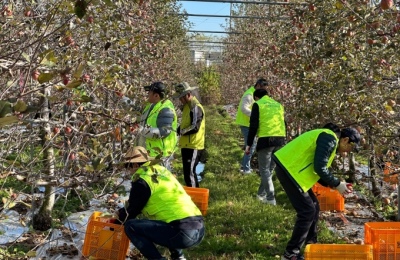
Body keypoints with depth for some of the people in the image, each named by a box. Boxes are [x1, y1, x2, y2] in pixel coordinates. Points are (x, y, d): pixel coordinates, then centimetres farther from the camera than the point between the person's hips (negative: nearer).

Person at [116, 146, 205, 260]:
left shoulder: (142, 180, -4)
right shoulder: (161, 170, 20)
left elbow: (132, 211, 7)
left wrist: (120, 216, 28)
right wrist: (123, 212, 38)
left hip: (183, 233, -9)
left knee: (130, 226, -3)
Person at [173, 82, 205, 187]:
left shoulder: (195, 107, -15)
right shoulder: (187, 106, 15)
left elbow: (195, 127, -21)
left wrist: (181, 131, -11)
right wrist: (179, 129, 5)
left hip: (193, 146, -10)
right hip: (186, 145, 10)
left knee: (189, 172, -9)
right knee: (189, 172, 17)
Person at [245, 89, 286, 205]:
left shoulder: (258, 104, 5)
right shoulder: (278, 105, 22)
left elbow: (253, 126, -3)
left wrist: (249, 144, 1)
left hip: (266, 139, -6)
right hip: (280, 139, 6)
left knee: (264, 170, 4)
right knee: (269, 169, 17)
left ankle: (270, 198, -1)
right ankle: (261, 193, 29)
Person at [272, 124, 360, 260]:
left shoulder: (328, 138, 20)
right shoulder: (330, 139, -12)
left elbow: (317, 170, 22)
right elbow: (319, 168, -19)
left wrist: (333, 184, 13)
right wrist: (337, 184, -8)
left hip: (289, 168, 11)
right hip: (288, 169, -11)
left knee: (313, 207, 17)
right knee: (307, 210, -7)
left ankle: (311, 243, 31)